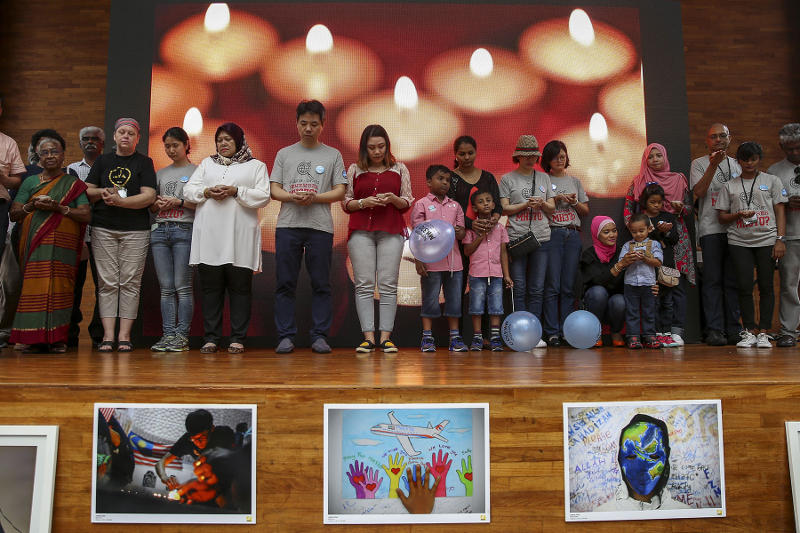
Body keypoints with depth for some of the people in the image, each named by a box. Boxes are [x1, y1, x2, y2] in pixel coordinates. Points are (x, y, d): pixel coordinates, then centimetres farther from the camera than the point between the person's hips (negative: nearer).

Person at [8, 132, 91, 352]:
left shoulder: (73, 184, 11)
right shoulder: (30, 182, 17)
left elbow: (86, 215, 1)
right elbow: (14, 214, 13)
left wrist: (60, 208, -11)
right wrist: (32, 206, -6)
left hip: (62, 245, -2)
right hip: (35, 244, 2)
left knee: (59, 288, -7)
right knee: (35, 288, -5)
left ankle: (57, 339, -4)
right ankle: (36, 338, -2)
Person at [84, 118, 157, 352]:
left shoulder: (144, 162, 8)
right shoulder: (102, 161, 16)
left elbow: (149, 196, -4)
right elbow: (87, 191, 14)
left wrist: (121, 200, -15)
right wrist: (103, 192, -6)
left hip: (135, 230, -2)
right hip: (103, 229, 2)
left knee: (130, 282, -4)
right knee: (107, 282, -1)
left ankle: (125, 335, 0)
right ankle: (107, 335, 1)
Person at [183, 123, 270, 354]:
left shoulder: (256, 166, 13)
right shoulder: (207, 163, 23)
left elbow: (264, 196, -1)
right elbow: (188, 190, 14)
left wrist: (236, 192, -12)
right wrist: (207, 192, -6)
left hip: (240, 235, -3)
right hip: (209, 235, 3)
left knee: (240, 287, -2)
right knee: (211, 287, 2)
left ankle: (238, 338, 4)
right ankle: (211, 338, 9)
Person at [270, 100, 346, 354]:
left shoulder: (333, 155, 12)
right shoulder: (284, 154, 16)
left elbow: (340, 191, 5)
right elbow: (274, 189, 10)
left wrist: (315, 197, -13)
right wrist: (293, 197, -11)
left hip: (320, 227, -1)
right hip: (287, 226, 1)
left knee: (321, 284, 0)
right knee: (285, 283, 1)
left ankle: (320, 337, 7)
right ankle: (286, 337, 8)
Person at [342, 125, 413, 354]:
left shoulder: (399, 169, 13)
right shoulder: (354, 170, 13)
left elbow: (408, 203, 12)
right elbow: (346, 203, 11)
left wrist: (393, 199, -9)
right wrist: (364, 202, -8)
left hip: (391, 231, 0)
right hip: (361, 230, 0)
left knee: (388, 285, -5)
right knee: (364, 284, -5)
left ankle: (386, 337, -1)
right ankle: (368, 337, -2)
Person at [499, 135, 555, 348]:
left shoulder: (544, 177, 15)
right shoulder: (508, 179, 6)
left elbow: (552, 208, 14)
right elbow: (504, 209, 0)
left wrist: (542, 203, -6)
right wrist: (526, 204, -11)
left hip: (541, 238, 3)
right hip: (516, 238, -3)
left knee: (537, 289, 3)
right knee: (519, 289, -2)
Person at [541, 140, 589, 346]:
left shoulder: (575, 181, 18)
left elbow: (585, 211, 18)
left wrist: (574, 202, 0)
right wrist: (557, 198, -10)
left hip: (573, 235, 3)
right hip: (552, 234, -3)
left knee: (568, 287, 1)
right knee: (552, 286, -6)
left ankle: (566, 331, 5)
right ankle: (553, 332, -3)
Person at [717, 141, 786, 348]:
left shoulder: (772, 181, 11)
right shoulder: (730, 185, 13)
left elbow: (779, 212, 5)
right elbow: (722, 216, 11)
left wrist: (780, 239, -5)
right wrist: (739, 214, -10)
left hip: (766, 240, -1)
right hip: (739, 241, 1)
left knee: (766, 286, -2)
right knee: (745, 286, -3)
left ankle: (763, 332, 3)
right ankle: (750, 331, 4)